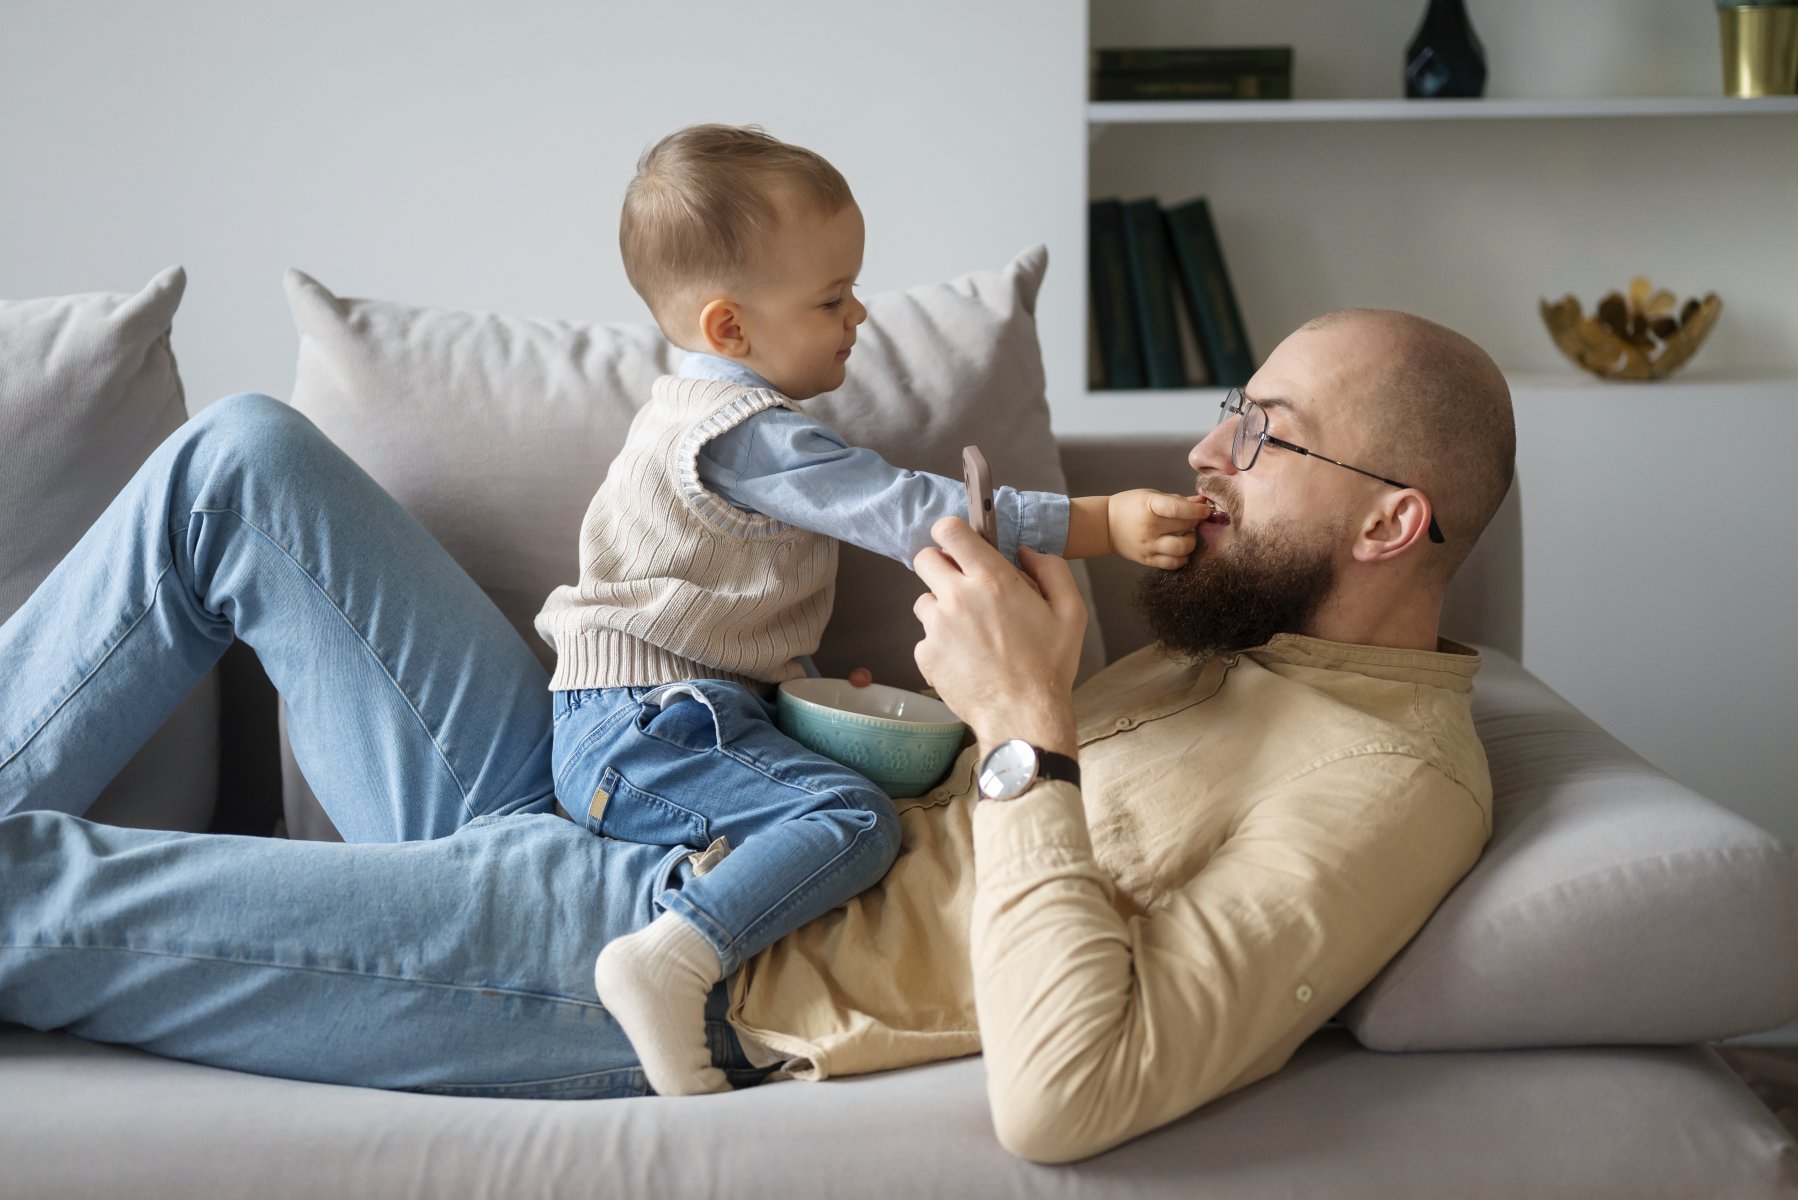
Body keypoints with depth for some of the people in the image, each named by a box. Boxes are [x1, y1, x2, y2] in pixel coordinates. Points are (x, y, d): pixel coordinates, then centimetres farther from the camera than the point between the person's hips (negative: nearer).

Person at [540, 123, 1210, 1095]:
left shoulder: (696, 409, 18)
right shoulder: (751, 436, -17)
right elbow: (915, 517, -24)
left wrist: (795, 675, 19)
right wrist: (1105, 524, -25)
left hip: (622, 731, 10)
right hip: (643, 733, -10)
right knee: (853, 819, -26)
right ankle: (673, 958, -36)